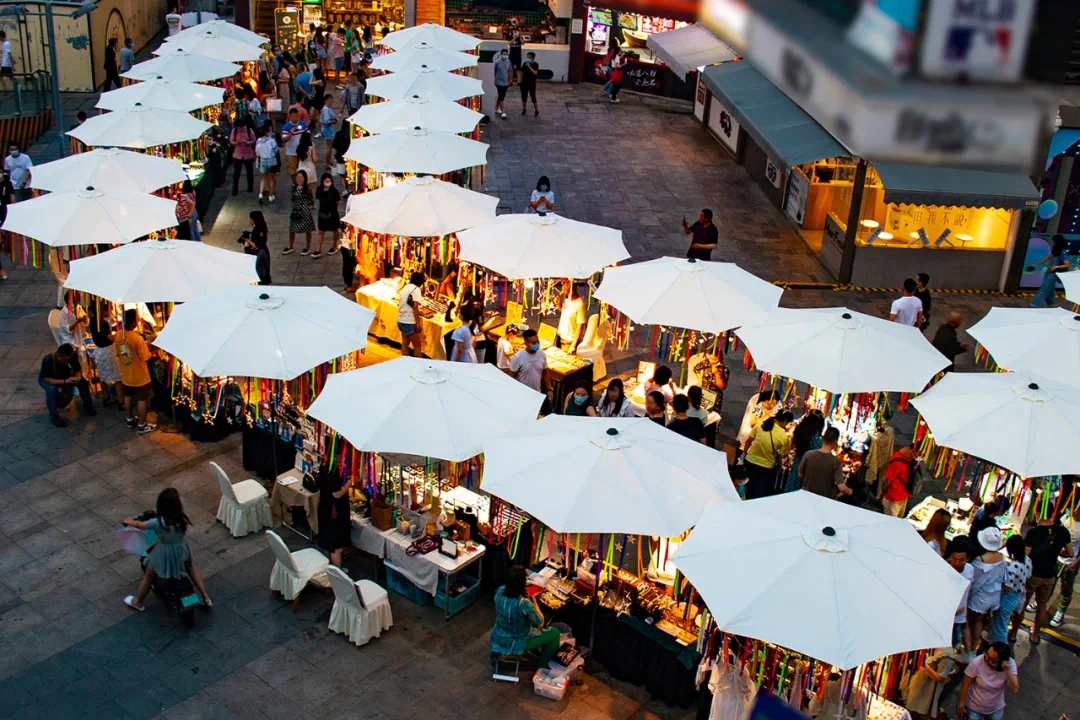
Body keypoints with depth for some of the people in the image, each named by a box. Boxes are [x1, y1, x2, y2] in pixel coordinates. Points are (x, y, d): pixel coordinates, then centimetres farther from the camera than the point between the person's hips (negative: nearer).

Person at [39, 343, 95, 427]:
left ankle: (87, 406, 4)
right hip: (47, 379, -4)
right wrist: (65, 381, -50)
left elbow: (78, 370, -12)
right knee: (52, 389, -36)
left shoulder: (73, 356, -26)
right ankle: (54, 416, -21)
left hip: (64, 376, 4)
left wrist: (76, 378, -35)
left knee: (83, 382, -18)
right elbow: (47, 380, -40)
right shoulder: (47, 360, -37)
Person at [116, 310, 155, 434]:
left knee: (128, 396, 23)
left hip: (125, 375, 7)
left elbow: (118, 354, 6)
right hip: (139, 376, -7)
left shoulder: (118, 336, -7)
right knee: (142, 400, 9)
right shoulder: (138, 338, -28)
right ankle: (142, 425, 18)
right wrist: (147, 344, -6)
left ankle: (130, 419, 39)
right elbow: (145, 357, -21)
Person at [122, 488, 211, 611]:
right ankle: (206, 598, 35)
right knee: (191, 570, 30)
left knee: (148, 576, 23)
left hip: (164, 554, -3)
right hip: (182, 550, 3)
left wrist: (129, 521, 13)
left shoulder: (158, 522, -30)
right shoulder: (183, 518, -21)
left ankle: (137, 602, 44)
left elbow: (140, 525, -11)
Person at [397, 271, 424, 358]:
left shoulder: (405, 287, 12)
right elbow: (415, 306, -19)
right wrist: (418, 323, -20)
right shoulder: (416, 289, -11)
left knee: (405, 344, 12)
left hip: (401, 320, 8)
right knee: (417, 345, -2)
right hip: (409, 321, -8)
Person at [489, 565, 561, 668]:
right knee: (555, 633, 11)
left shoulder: (500, 591, -18)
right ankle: (542, 665, 27)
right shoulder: (524, 604, -36)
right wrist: (534, 601, -7)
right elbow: (540, 624, -17)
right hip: (516, 645, -6)